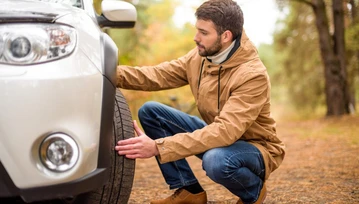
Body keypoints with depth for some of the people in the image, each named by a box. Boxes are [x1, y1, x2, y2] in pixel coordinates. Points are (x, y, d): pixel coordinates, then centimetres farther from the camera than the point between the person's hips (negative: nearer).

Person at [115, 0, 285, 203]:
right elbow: (157, 75, -6)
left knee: (216, 160, -42)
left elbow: (226, 131, -39)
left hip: (256, 148, -7)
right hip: (218, 135, 7)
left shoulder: (253, 75, -30)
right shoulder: (200, 56, -7)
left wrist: (158, 147, -45)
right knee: (150, 111, -7)